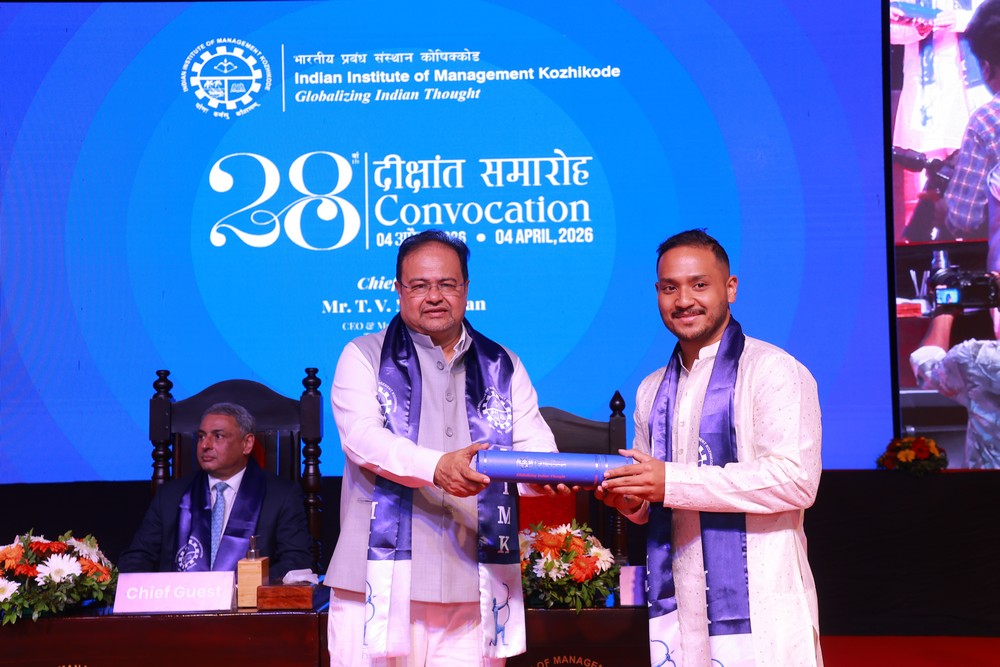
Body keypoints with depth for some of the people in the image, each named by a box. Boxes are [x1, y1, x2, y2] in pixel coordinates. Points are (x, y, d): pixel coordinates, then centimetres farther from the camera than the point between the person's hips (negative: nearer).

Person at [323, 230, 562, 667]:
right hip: (384, 578, -2)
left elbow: (534, 443, 6)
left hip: (475, 584, 2)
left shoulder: (503, 367, 17)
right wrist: (437, 467, -27)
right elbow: (361, 437, -9)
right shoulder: (364, 357, 7)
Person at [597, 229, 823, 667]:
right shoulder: (652, 391, 16)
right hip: (675, 613, 6)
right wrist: (631, 502, 0)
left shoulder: (772, 370, -6)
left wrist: (674, 482, -19)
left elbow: (796, 479, -18)